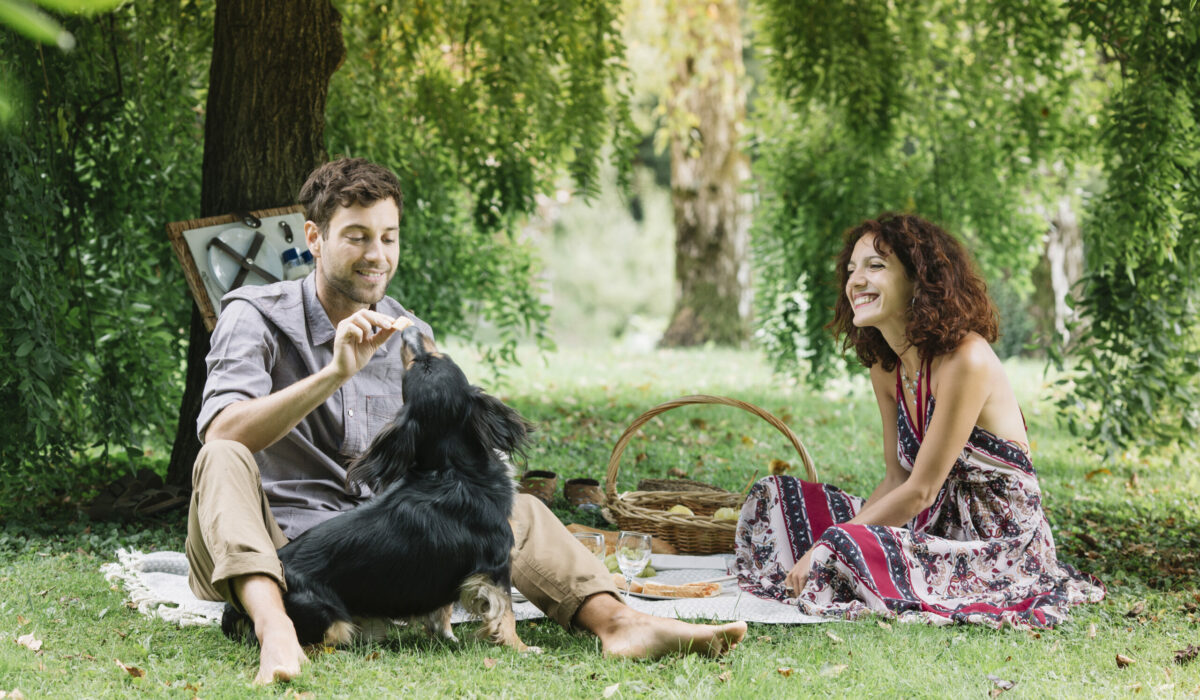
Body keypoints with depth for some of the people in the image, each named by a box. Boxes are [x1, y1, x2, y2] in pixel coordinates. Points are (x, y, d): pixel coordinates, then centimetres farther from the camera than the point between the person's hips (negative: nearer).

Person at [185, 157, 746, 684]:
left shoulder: (410, 337, 11)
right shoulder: (255, 315, -4)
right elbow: (223, 434, -23)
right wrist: (334, 373, -31)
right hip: (264, 551, -4)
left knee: (513, 507, -8)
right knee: (223, 462, -34)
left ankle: (617, 623, -32)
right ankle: (274, 629, -58)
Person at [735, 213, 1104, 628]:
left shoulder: (964, 360, -22)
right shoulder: (886, 368, 4)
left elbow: (921, 491, -20)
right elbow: (897, 479, 6)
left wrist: (824, 548, -17)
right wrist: (832, 538, -10)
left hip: (1000, 544, -8)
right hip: (943, 527, 8)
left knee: (844, 549, -31)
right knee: (776, 497, 4)